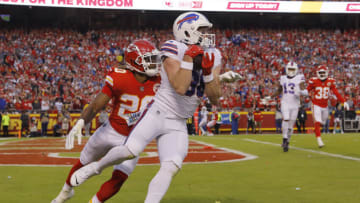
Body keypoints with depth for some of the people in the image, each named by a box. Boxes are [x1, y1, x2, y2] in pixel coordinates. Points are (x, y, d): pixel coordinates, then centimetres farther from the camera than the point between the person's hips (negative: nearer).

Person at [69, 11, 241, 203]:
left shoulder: (212, 56, 7)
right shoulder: (174, 50, -12)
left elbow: (215, 99, 3)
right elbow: (180, 87, -24)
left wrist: (208, 72, -11)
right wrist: (189, 58, -24)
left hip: (177, 124, 6)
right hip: (157, 113, -5)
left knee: (171, 167, -11)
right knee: (130, 150, -18)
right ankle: (97, 167, 12)